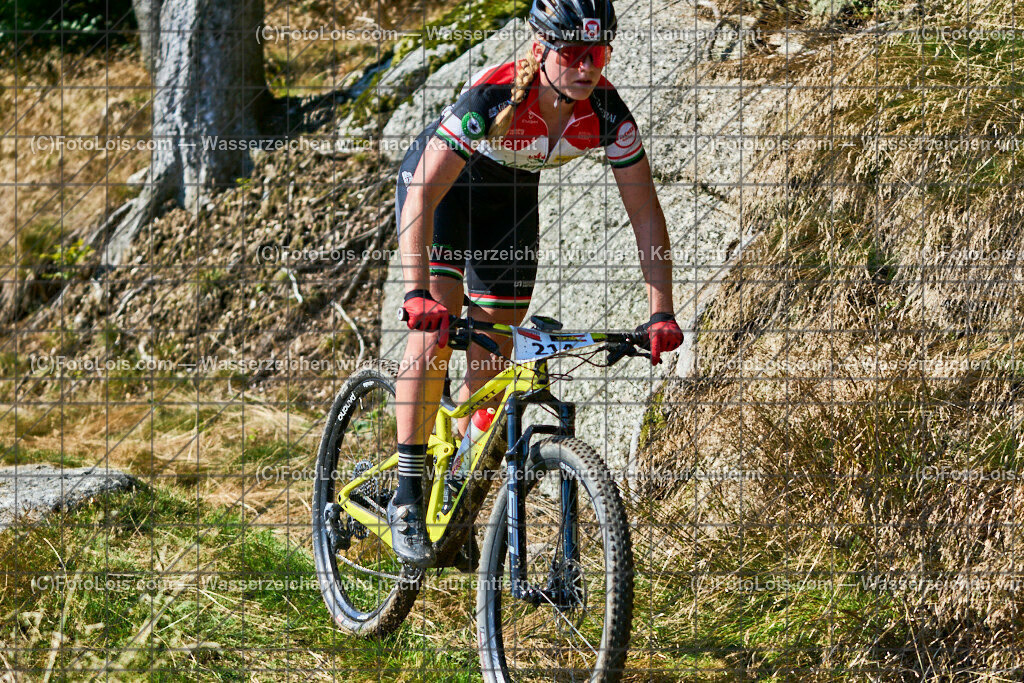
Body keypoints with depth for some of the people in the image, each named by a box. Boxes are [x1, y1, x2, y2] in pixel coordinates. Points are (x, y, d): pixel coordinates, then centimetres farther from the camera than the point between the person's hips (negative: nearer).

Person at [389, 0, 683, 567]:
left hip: (510, 196, 4)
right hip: (438, 184, -4)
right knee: (435, 328, -21)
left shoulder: (607, 114, -27)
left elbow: (646, 213, -20)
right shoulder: (492, 98, -39)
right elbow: (423, 197, -42)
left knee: (493, 356, 3)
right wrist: (416, 294, -53)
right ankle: (407, 498, -16)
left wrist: (662, 313, -27)